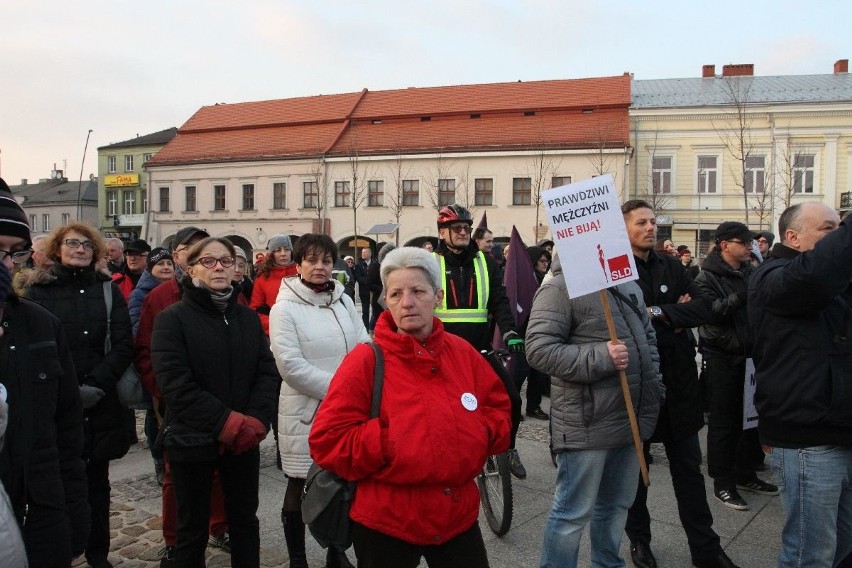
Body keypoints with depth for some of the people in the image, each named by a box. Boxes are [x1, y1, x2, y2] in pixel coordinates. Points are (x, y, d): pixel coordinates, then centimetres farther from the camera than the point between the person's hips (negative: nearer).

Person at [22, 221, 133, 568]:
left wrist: (96, 385, -12)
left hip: (100, 403, 2)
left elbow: (123, 346, -1)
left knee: (96, 481, 12)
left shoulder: (108, 290, 6)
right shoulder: (38, 290, 2)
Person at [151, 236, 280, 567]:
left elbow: (268, 372, 1)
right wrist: (228, 422, -21)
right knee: (192, 529, 12)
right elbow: (175, 383, -18)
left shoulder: (248, 318, 6)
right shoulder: (172, 319, -8)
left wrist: (255, 421, -15)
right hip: (192, 440, -4)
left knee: (245, 521, 16)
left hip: (245, 439, 4)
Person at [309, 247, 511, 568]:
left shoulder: (463, 353, 0)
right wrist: (388, 444, -21)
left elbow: (499, 407, 12)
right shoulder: (365, 361, -14)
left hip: (458, 513, 4)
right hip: (386, 521, -3)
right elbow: (327, 440, -15)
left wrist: (481, 434, -6)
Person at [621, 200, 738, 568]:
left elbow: (704, 308, -3)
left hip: (678, 382, 5)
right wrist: (676, 316, -14)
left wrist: (660, 313, -16)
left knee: (689, 468, 14)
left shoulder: (671, 266, 7)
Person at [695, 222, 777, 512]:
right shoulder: (708, 277, -9)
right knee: (723, 422, 2)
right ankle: (723, 482, 13)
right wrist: (741, 296, -30)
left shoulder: (751, 273, 10)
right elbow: (709, 311, -24)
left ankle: (745, 474, 30)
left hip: (749, 354, 6)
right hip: (722, 356, -6)